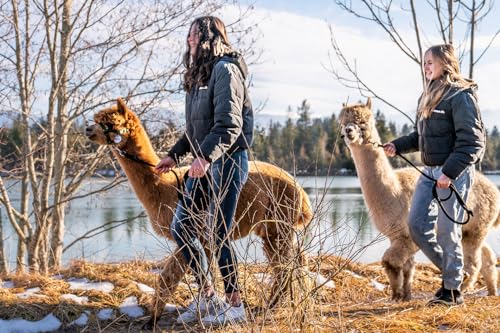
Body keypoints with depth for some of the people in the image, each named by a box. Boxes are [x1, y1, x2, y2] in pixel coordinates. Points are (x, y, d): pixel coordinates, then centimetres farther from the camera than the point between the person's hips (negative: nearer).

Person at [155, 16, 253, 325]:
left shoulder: (225, 70, -11)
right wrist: (175, 155, 18)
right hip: (204, 162, 10)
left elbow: (229, 125, -20)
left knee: (216, 234, -6)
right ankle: (208, 296, 19)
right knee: (181, 227, 9)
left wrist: (205, 156, -30)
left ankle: (235, 305, 7)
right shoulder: (200, 73, 17)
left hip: (227, 160, -10)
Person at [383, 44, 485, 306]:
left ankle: (452, 290, 12)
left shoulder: (461, 96, -12)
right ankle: (449, 270, 22)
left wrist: (450, 172, -24)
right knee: (416, 225, 5)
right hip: (429, 171, 8)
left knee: (447, 231, -2)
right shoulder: (428, 96, 14)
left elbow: (471, 142, -18)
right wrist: (398, 146, 6)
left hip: (455, 172, -8)